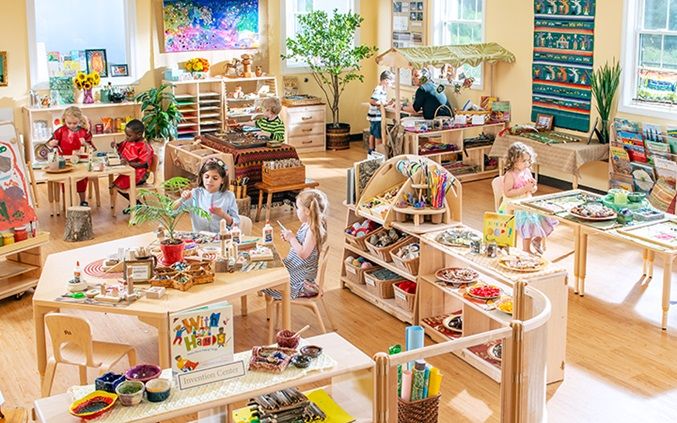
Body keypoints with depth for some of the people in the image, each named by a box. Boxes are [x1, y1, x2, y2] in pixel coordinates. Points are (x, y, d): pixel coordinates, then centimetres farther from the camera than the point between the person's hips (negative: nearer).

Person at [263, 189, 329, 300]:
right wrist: (289, 239, 3)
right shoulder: (305, 225, 6)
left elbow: (303, 253, -27)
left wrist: (292, 238, -20)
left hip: (302, 272, -9)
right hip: (294, 265, 9)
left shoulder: (313, 230, -22)